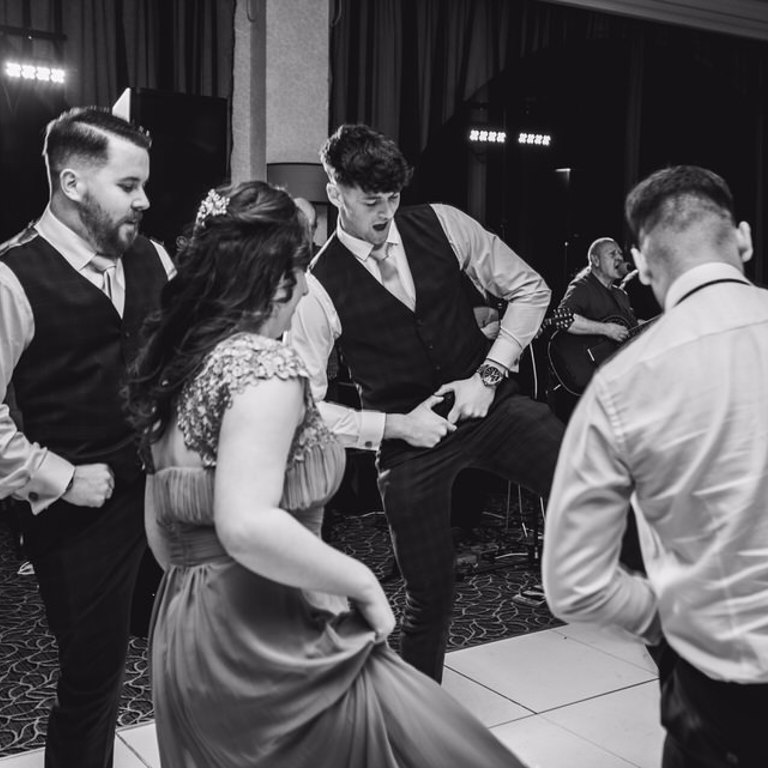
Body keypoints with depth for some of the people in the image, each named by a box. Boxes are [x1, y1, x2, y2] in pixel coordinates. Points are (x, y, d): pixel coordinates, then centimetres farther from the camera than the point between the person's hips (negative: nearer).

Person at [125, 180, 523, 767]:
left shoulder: (178, 362, 9)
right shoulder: (264, 365, -17)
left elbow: (161, 526, 14)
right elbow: (247, 527, -28)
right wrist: (361, 582, -18)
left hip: (182, 628, 9)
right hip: (264, 641, -9)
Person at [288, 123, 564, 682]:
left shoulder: (442, 225, -3)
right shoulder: (319, 288, -10)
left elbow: (529, 290, 5)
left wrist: (489, 374, -5)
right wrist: (394, 426, -14)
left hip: (489, 402, 3)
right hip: (408, 439, -2)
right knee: (430, 593, 7)